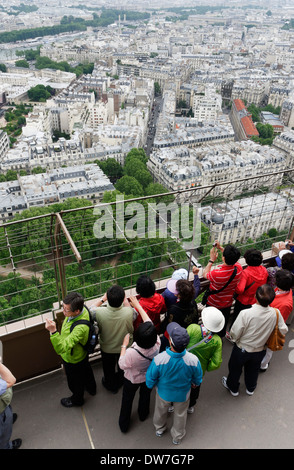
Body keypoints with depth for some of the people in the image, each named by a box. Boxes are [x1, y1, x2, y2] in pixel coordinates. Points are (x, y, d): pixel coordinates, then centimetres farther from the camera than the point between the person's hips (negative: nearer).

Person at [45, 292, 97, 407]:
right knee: (86, 371, 35)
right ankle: (91, 388, 64)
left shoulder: (80, 328, -49)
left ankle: (77, 400, 55)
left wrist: (53, 331, -60)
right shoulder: (82, 309, -23)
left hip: (73, 359, -7)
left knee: (75, 381, 25)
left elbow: (62, 348, -49)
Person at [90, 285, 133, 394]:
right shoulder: (128, 312, -36)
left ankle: (110, 385, 56)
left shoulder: (100, 313, -37)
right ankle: (121, 383, 59)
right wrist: (125, 299, -6)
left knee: (108, 368, 30)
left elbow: (91, 309, -11)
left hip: (107, 348, -1)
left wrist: (103, 298, -9)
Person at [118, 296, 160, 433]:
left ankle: (123, 425, 51)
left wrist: (124, 344, -17)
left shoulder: (131, 353, -45)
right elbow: (149, 323, -23)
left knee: (127, 401, 26)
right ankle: (143, 414, 62)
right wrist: (138, 306, -15)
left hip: (132, 380, -3)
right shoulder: (157, 344, -37)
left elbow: (122, 365, -23)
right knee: (145, 395, 33)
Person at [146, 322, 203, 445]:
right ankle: (177, 437, 58)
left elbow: (149, 383, -21)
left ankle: (159, 429, 62)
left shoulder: (158, 360, -40)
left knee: (161, 410, 33)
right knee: (180, 414, 32)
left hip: (163, 393, 0)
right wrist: (193, 383, 9)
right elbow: (198, 381, -14)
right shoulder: (194, 360, -37)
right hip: (183, 395, 0)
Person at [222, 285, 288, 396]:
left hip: (242, 350, -3)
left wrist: (234, 338, -2)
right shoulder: (275, 313, -25)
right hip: (260, 351, 3)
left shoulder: (246, 313, -37)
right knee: (253, 371, 33)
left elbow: (234, 334, -26)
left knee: (235, 369, 27)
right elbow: (284, 330, -7)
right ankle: (250, 388, 58)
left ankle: (233, 388, 52)